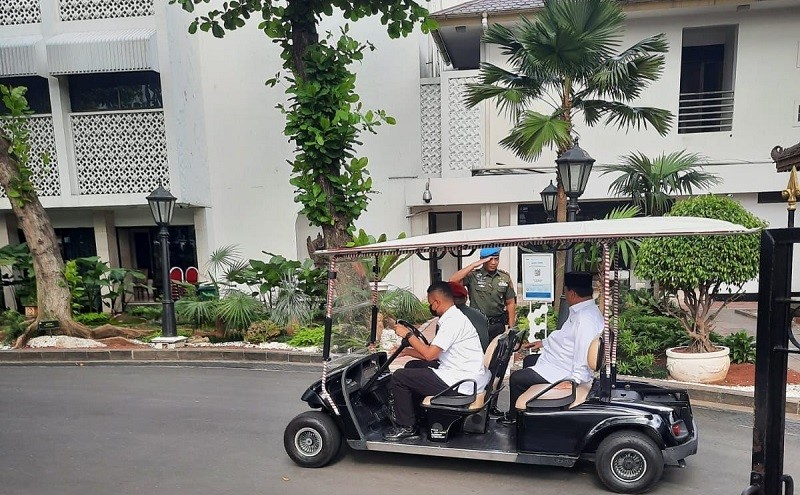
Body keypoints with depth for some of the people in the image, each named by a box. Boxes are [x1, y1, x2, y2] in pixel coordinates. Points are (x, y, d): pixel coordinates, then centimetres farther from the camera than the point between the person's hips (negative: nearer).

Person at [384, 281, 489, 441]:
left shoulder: (453, 321, -17)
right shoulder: (454, 318, 14)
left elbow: (429, 354, -21)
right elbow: (434, 353, 18)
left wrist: (408, 335, -9)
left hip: (461, 384, -10)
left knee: (399, 377, -6)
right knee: (413, 368, 20)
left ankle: (406, 426, 8)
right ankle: (416, 418, 23)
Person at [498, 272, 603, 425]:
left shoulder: (585, 318, -31)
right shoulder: (581, 311, 4)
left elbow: (585, 352, -35)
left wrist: (575, 380, -31)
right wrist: (544, 342, 25)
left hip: (562, 371, -11)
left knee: (516, 378, -3)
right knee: (528, 361, 28)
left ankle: (513, 416, 22)